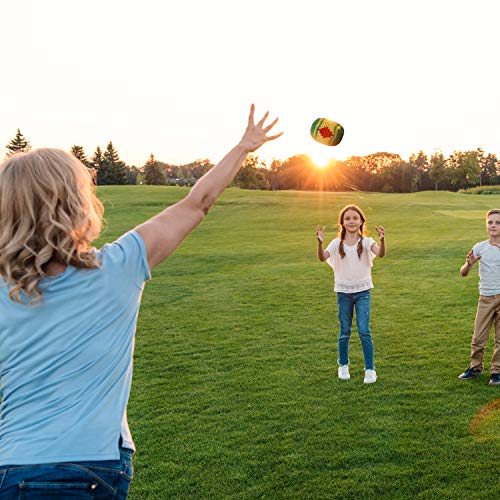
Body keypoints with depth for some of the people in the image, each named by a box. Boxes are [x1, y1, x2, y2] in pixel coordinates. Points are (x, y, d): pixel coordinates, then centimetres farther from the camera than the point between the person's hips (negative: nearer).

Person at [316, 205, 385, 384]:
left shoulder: (366, 242, -6)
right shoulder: (337, 243, -4)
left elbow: (380, 254, -25)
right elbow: (322, 257, -19)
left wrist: (382, 240, -44)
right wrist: (320, 243, -37)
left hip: (362, 291, -1)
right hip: (343, 292, 1)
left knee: (364, 331, -4)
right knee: (345, 332, 11)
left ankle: (370, 369, 8)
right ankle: (343, 366, 29)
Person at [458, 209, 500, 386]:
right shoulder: (480, 247, 0)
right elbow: (463, 273, 1)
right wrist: (469, 264, -22)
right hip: (486, 297, 1)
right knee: (478, 337, 4)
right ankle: (476, 367, 22)